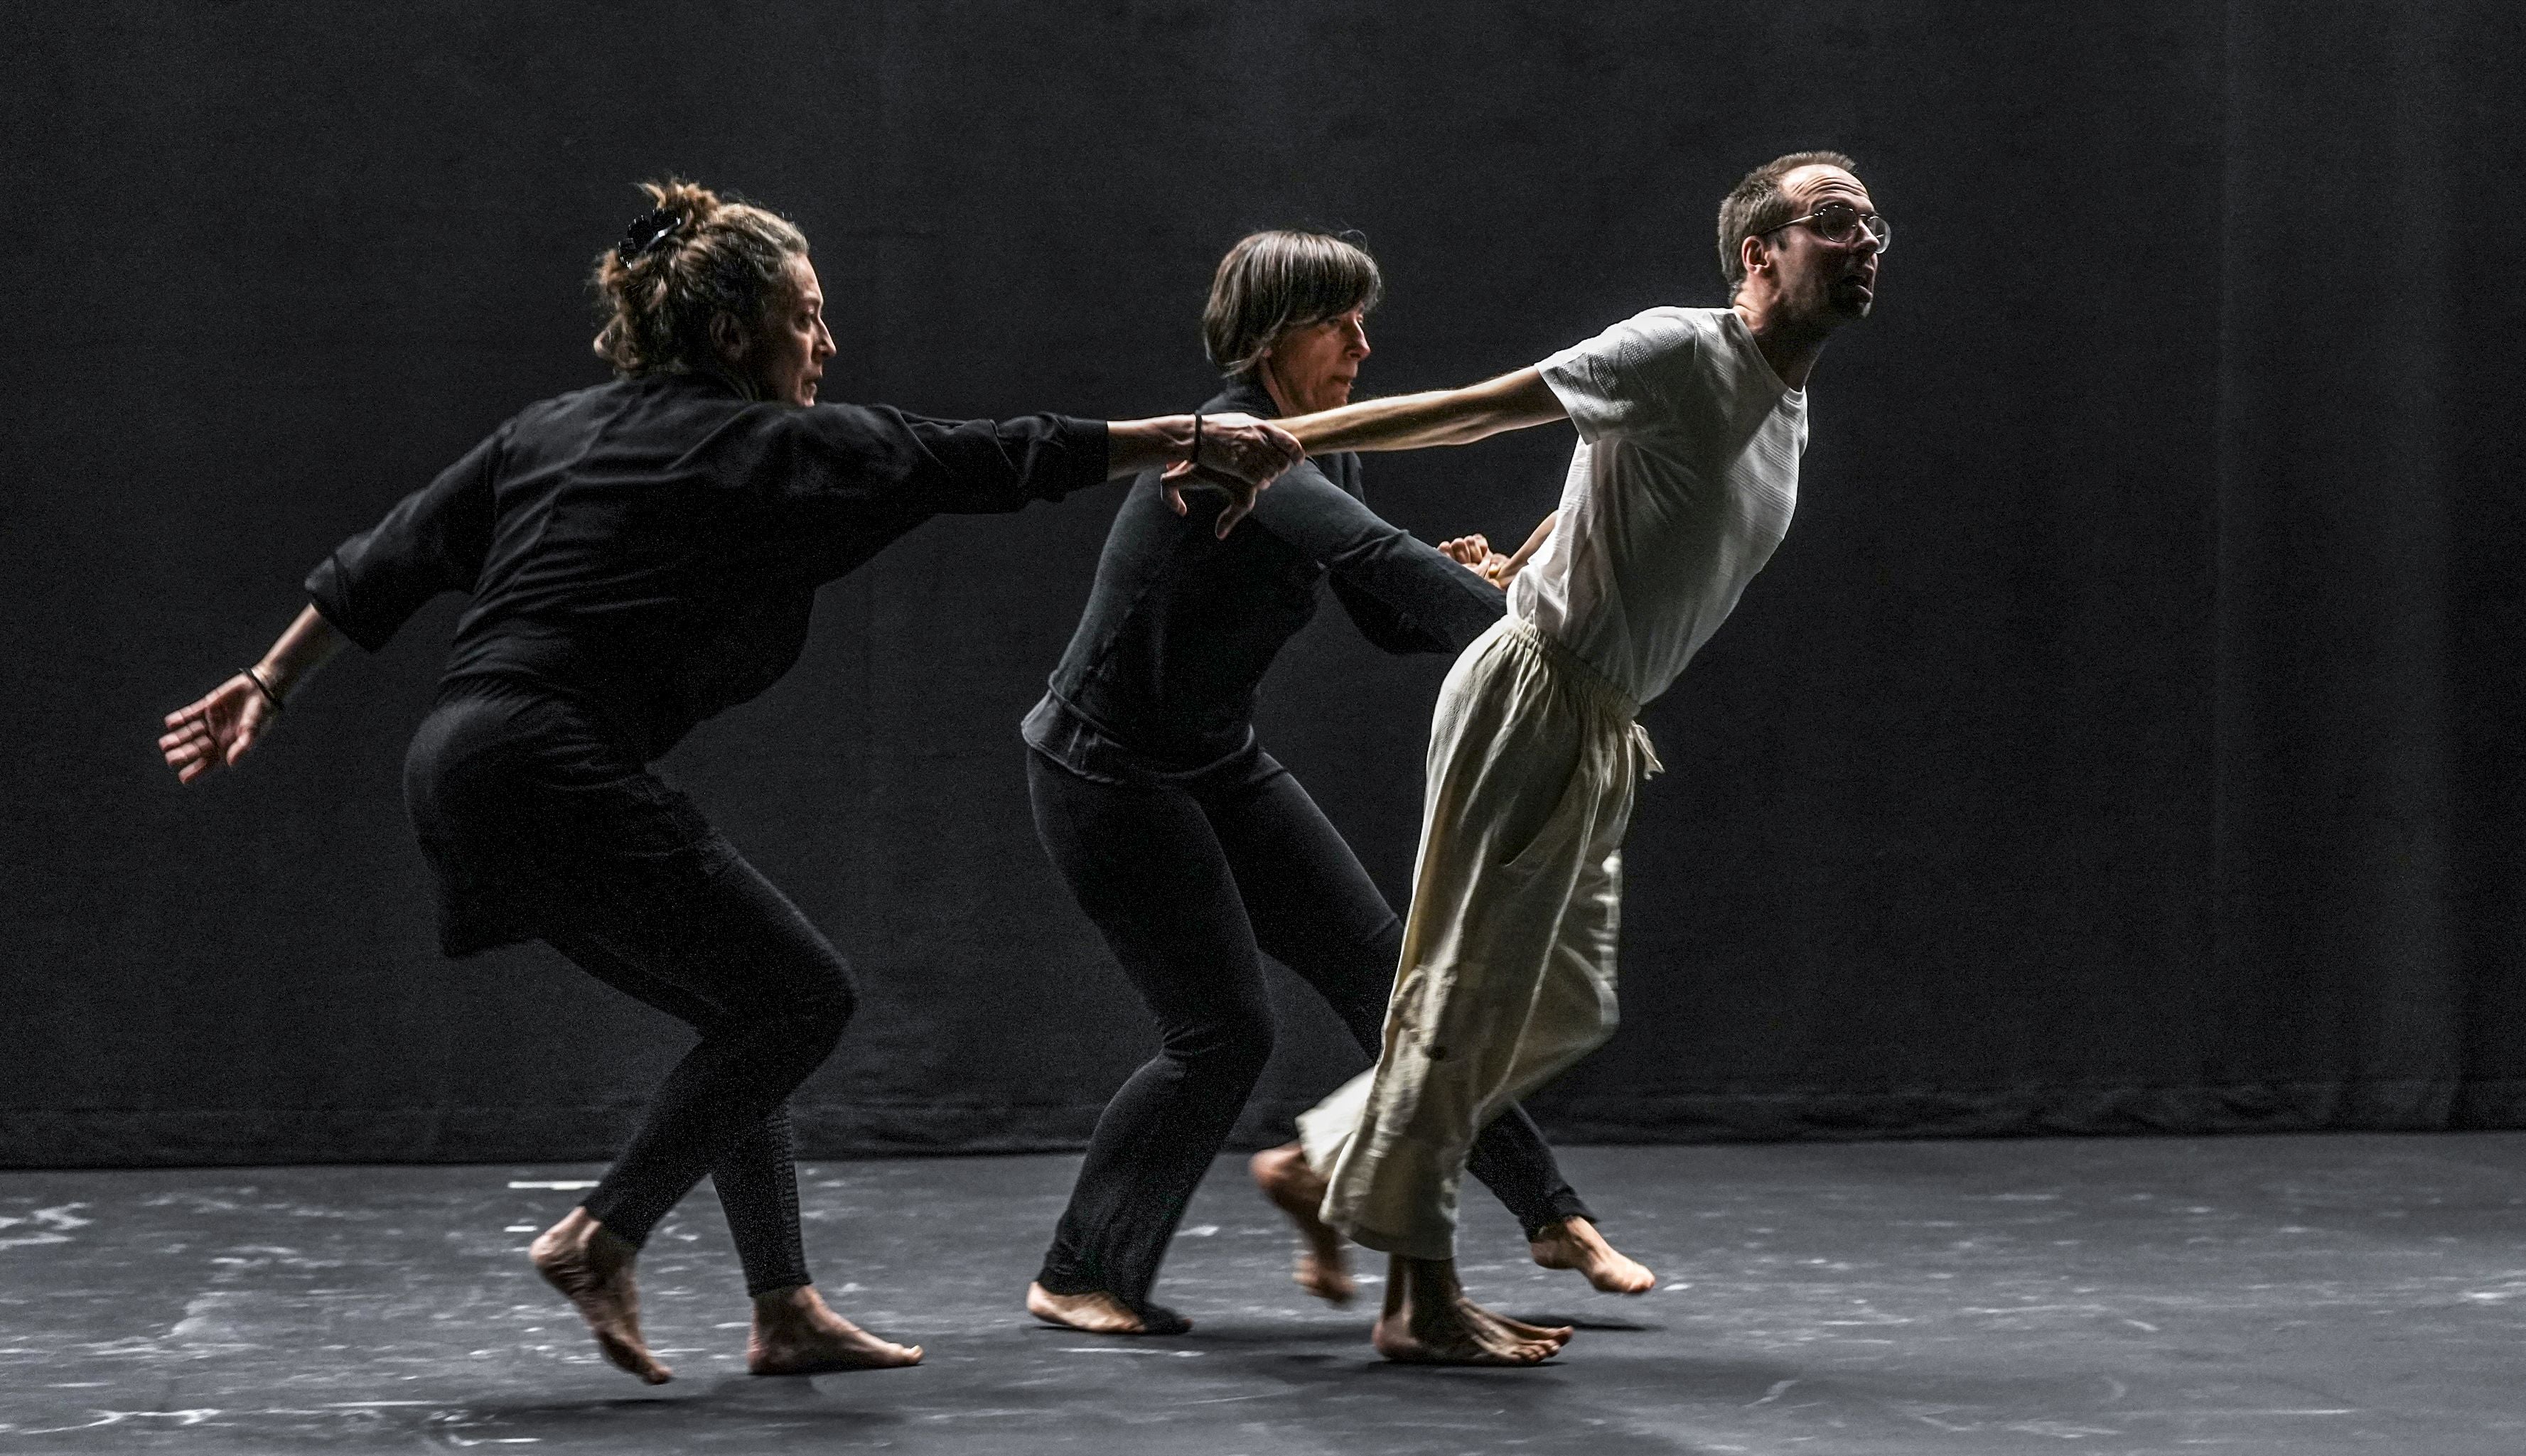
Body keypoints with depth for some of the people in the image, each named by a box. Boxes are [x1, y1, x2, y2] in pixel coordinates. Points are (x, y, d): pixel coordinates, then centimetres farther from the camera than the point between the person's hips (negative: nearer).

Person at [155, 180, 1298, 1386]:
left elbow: (392, 561, 20)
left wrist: (268, 685, 27)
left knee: (747, 1010, 16)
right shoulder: (764, 449, -3)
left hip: (460, 767, 9)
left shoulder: (557, 427, 19)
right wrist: (1185, 440, 6)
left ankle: (786, 1310, 16)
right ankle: (602, 1239, -2)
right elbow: (974, 462, 0)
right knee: (802, 994, -2)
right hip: (553, 775, -9)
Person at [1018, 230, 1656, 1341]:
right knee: (1223, 1030, -10)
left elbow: (1389, 619, 8)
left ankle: (1549, 1214, 9)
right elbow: (1373, 553, -38)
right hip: (1108, 774, -9)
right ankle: (1076, 1279, 5)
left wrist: (1461, 581, -15)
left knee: (1378, 962, 4)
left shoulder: (1318, 451, 4)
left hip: (1216, 764, 9)